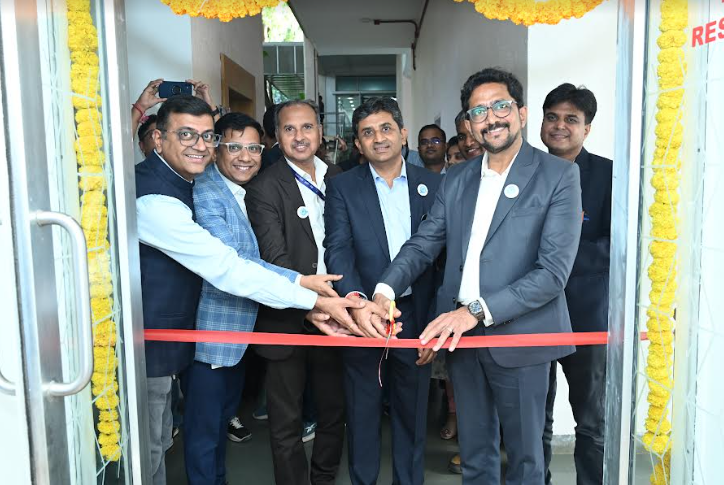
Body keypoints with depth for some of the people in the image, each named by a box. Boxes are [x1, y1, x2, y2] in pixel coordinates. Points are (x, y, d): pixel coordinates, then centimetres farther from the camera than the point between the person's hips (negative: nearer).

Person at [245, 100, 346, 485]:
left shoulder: (338, 178, 6)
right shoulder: (265, 188, -10)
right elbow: (276, 260, -19)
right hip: (288, 320, -5)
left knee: (334, 410, 19)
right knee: (287, 422, 10)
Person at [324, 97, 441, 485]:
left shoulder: (434, 185, 2)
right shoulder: (342, 187, -2)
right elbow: (338, 249, -13)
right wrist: (356, 302, -31)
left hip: (416, 317, 1)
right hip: (363, 318, -1)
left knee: (411, 415, 16)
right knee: (362, 415, 14)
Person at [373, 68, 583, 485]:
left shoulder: (558, 176, -7)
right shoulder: (456, 180, 10)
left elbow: (554, 270, -15)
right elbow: (424, 243, 6)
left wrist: (479, 310, -22)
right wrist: (386, 289, -12)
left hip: (518, 335, -4)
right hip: (460, 332, 4)